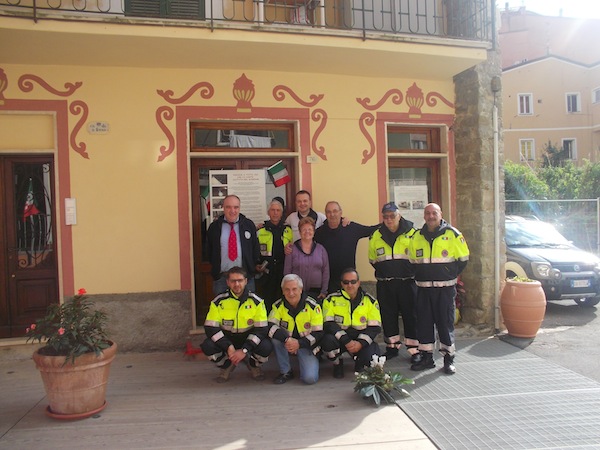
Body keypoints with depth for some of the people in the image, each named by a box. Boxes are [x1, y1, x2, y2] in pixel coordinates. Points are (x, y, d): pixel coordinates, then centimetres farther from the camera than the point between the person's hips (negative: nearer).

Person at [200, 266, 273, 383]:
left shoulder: (256, 301, -12)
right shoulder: (218, 301, -10)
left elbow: (261, 329, -15)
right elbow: (210, 328, -14)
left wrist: (244, 350, -26)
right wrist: (228, 347, -26)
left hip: (249, 340, -1)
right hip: (227, 340, 1)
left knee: (266, 347, -32)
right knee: (207, 346, -28)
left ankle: (253, 365, 8)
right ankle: (227, 366, 7)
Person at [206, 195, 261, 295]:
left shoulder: (249, 225, 3)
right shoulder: (214, 227, 3)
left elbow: (256, 247, 9)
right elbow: (209, 249, 11)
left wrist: (255, 265, 5)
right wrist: (215, 266, 7)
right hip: (221, 277, 0)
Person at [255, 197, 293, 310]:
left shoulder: (288, 231, 11)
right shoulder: (260, 232, 6)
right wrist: (256, 266, -4)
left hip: (283, 274, 2)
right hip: (265, 275, -1)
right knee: (266, 304, 0)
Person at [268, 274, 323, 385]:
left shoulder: (313, 306, -14)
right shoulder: (278, 305, -9)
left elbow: (318, 333, -14)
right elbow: (270, 326, -21)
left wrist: (299, 343, -28)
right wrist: (287, 339, -36)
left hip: (306, 345, -2)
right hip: (286, 343, 2)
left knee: (310, 378, -22)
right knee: (275, 337, -30)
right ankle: (286, 371, -10)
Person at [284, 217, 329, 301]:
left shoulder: (321, 249, 8)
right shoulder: (292, 249, 3)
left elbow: (326, 271, 8)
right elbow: (287, 271, 4)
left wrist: (324, 291, 1)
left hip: (316, 292, 1)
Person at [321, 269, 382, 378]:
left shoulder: (370, 301, 0)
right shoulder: (331, 299, -4)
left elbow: (374, 327, -3)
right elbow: (328, 324, -12)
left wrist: (361, 343, -20)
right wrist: (346, 341, -23)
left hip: (361, 340, 1)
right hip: (339, 339, 0)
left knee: (371, 356, -29)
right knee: (327, 340, -33)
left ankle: (359, 364, 12)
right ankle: (337, 364, 1)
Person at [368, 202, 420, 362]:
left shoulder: (411, 233, -2)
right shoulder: (376, 236, 7)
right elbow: (373, 260, 17)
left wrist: (410, 271, -2)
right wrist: (384, 271, 9)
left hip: (407, 282, -3)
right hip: (385, 284, 3)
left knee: (410, 315, 1)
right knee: (388, 315, 10)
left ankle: (414, 349, 11)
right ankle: (392, 347, 24)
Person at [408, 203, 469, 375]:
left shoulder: (452, 234, -3)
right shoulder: (417, 236, 8)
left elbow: (463, 259, 2)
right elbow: (412, 261, 18)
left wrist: (450, 276, 3)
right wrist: (420, 277, 10)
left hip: (445, 288, -4)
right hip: (423, 288, 4)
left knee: (446, 323, 1)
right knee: (424, 322, 8)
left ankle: (448, 358, 14)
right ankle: (427, 357, 19)